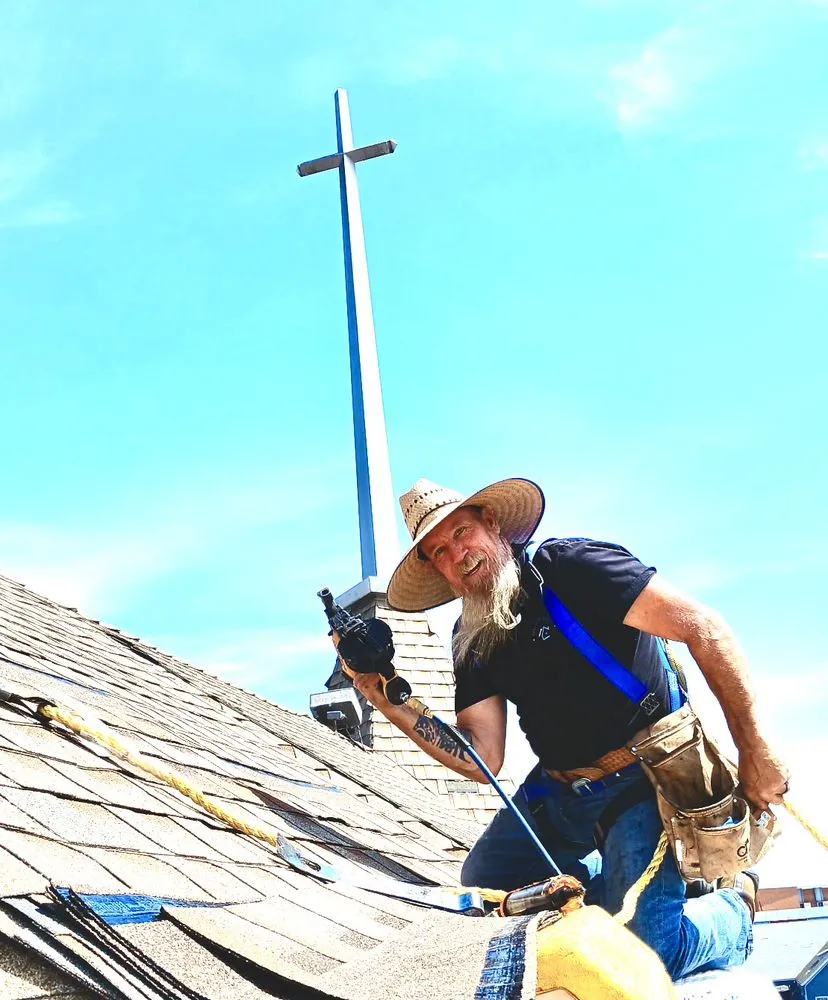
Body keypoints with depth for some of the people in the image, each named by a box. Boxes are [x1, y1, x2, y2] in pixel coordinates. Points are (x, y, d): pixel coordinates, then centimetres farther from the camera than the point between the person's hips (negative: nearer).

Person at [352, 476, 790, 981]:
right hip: (558, 789, 8)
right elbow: (483, 761, -3)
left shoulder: (570, 566, -19)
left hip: (642, 781, -7)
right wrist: (398, 710, -15)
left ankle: (735, 905, 14)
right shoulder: (472, 640, 3)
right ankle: (626, 887, 23)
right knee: (484, 880, 10)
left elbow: (704, 628, -23)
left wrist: (754, 750, -24)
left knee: (645, 953, -18)